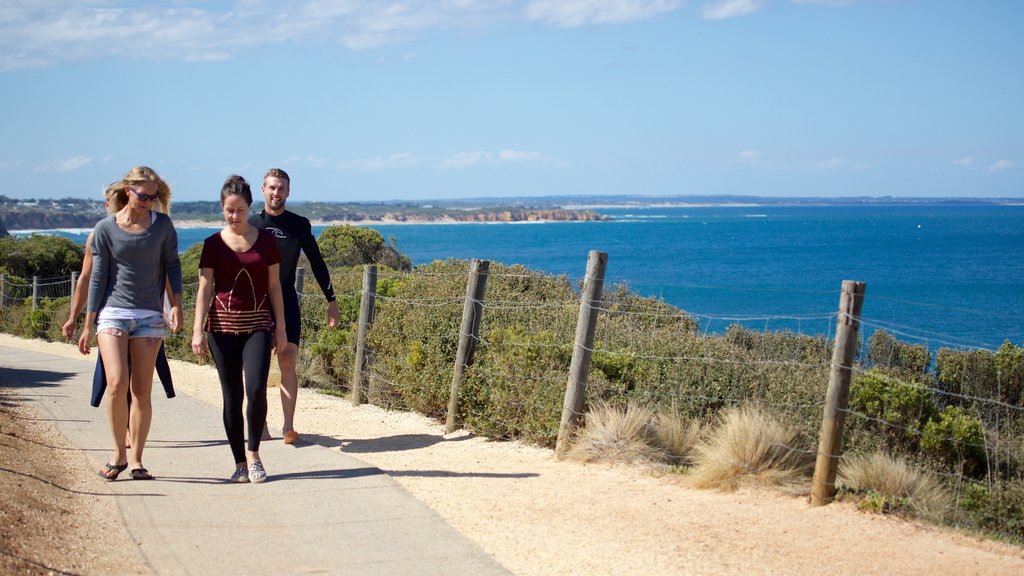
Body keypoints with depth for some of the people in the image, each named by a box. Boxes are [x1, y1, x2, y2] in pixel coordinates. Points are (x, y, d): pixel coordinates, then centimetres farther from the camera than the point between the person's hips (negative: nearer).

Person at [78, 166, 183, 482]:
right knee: (117, 384, -15)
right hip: (113, 313, -1)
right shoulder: (106, 229, 0)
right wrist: (88, 325, 5)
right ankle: (119, 453, 2)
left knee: (142, 392, 1)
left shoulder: (162, 225, 3)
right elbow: (97, 277, 4)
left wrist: (176, 305, -3)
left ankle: (136, 460, 11)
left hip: (149, 316, 1)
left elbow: (172, 264, 11)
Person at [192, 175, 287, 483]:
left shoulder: (265, 240, 5)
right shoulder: (213, 244, 3)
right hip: (223, 326, 0)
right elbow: (204, 289, 3)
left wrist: (280, 327, 6)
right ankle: (240, 463, 11)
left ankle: (253, 453, 6)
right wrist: (197, 331, -5)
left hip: (258, 325, 0)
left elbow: (274, 286, 9)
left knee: (256, 390, -15)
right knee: (232, 396, 2)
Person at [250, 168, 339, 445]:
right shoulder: (250, 225, 5)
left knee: (287, 362, -12)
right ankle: (260, 427, 8)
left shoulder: (299, 225, 6)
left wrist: (331, 300, 10)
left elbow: (317, 264, 12)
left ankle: (288, 426, -14)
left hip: (287, 302, 0)